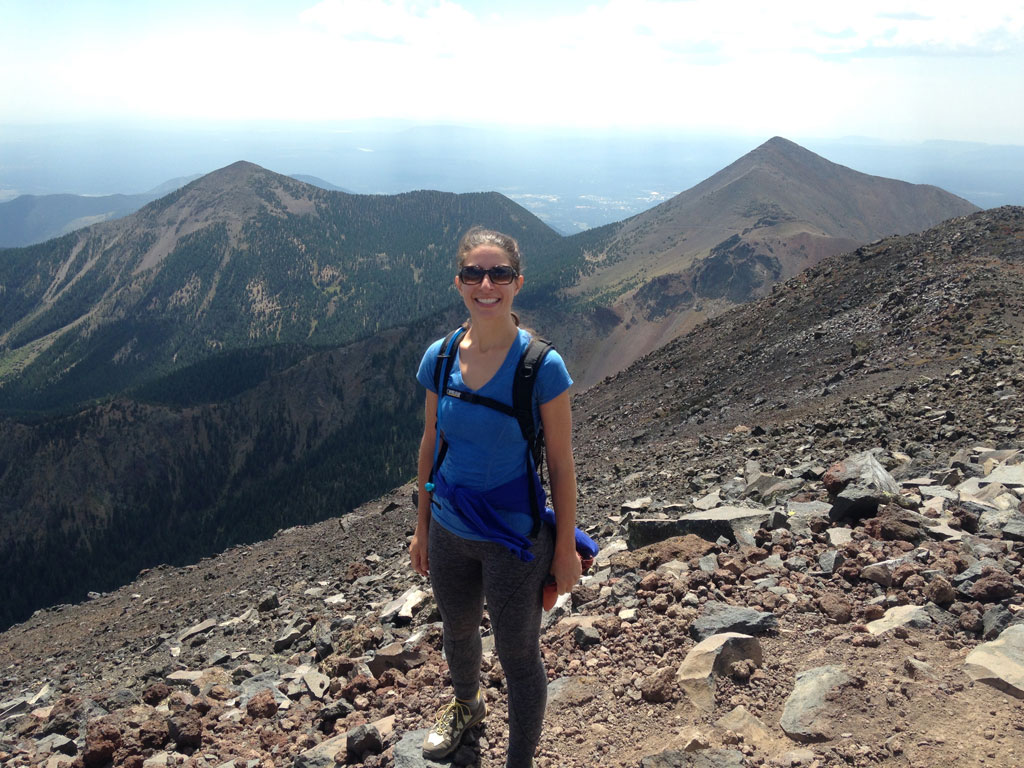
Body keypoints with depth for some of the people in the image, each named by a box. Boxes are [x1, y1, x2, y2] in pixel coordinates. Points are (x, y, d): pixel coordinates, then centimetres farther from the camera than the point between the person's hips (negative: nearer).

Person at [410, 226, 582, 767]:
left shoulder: (541, 366, -19)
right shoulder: (439, 357, -7)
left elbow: (560, 465, -12)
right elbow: (430, 445, 4)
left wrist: (565, 550, -8)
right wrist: (421, 527, 10)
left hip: (514, 539, -5)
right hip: (450, 531, 5)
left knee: (518, 655, 13)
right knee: (457, 631, 28)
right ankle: (466, 706, 61)